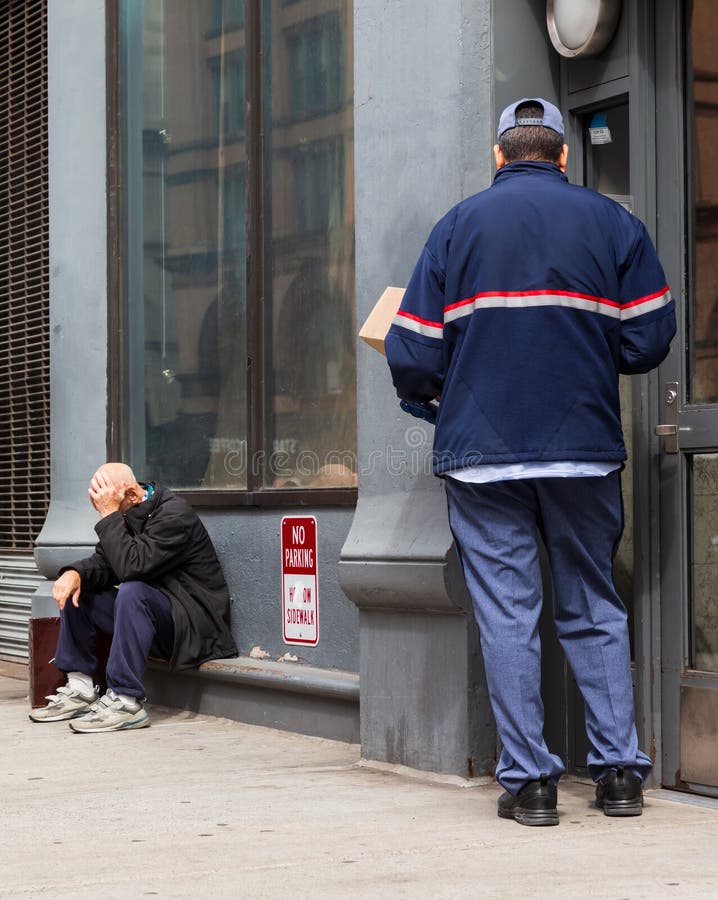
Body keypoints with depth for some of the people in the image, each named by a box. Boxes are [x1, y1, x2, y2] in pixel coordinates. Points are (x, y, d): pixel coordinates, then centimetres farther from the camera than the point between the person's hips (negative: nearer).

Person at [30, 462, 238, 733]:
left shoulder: (174, 515, -20)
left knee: (132, 592, -35)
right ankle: (80, 689, 2)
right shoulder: (127, 517, 8)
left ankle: (127, 702, -34)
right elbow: (102, 564, 8)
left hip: (194, 624, -9)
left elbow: (131, 566, -31)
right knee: (75, 589, 6)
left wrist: (110, 515, -25)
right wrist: (75, 573, -13)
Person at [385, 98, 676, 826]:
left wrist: (422, 392, 20)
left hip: (483, 450, -1)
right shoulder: (611, 222, 5)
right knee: (594, 608, 12)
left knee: (507, 614, 3)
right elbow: (649, 340, 1)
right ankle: (619, 769, 10)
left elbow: (413, 356, -2)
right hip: (586, 449, 1)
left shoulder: (459, 225, 3)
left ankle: (528, 778, 2)